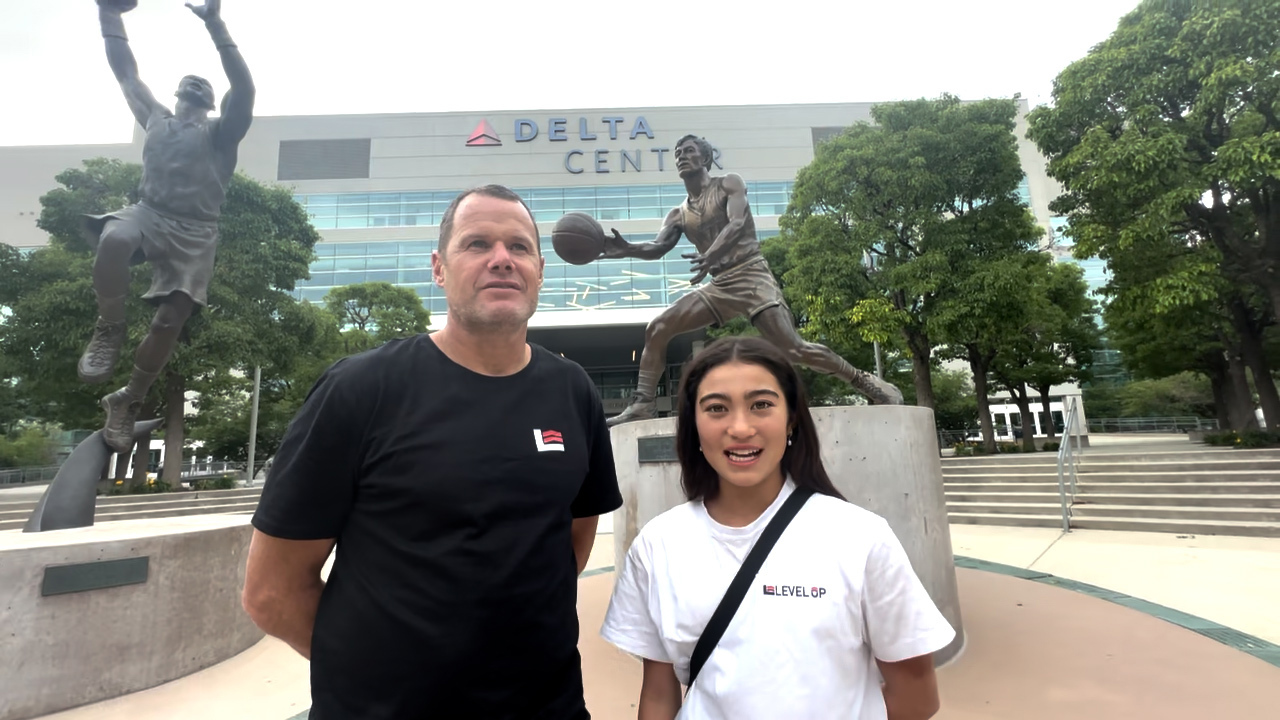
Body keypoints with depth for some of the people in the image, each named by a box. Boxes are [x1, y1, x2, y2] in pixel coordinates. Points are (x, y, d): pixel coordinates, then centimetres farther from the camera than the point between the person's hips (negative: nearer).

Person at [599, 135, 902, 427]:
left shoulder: (729, 184, 3)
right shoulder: (678, 215, 16)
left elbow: (737, 224, -15)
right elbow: (658, 248, 1)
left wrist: (709, 255, -36)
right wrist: (627, 249, -21)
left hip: (751, 276, -5)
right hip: (718, 286, 6)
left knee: (792, 348, -16)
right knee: (657, 329, -8)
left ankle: (865, 381, 2)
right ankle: (643, 403, -4)